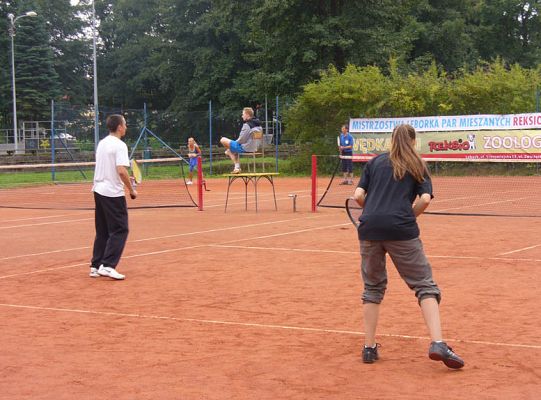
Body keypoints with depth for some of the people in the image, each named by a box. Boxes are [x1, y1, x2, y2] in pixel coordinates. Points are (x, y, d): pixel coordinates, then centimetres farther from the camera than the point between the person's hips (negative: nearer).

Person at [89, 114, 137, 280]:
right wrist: (131, 190, -13)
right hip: (113, 193, -8)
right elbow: (121, 170, -23)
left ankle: (96, 266, 13)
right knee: (119, 230, -2)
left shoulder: (101, 143, 12)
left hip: (98, 191, 8)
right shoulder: (119, 145, -13)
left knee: (102, 231, 13)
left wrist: (124, 179, 19)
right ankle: (107, 266, -9)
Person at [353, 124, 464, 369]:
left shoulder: (375, 162, 17)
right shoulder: (417, 166, 13)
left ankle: (369, 348, 16)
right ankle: (437, 344, -13)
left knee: (373, 287, 16)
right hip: (401, 230, -2)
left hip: (369, 228, 3)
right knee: (424, 285, 2)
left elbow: (358, 195, 8)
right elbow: (425, 199, -1)